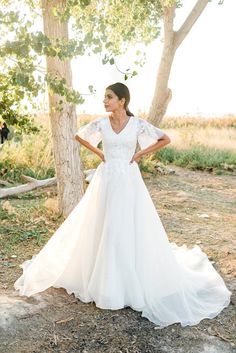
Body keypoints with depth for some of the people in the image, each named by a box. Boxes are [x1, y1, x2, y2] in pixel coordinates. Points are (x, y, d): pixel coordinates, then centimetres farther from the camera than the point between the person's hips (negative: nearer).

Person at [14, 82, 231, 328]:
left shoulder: (138, 124, -6)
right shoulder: (100, 124, 0)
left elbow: (165, 139, 2)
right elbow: (79, 136, 16)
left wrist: (140, 154, -3)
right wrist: (98, 153, 6)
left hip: (129, 181, -2)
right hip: (106, 181, 2)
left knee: (132, 230, 2)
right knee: (103, 229, 8)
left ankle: (135, 280, 21)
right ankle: (104, 279, 27)